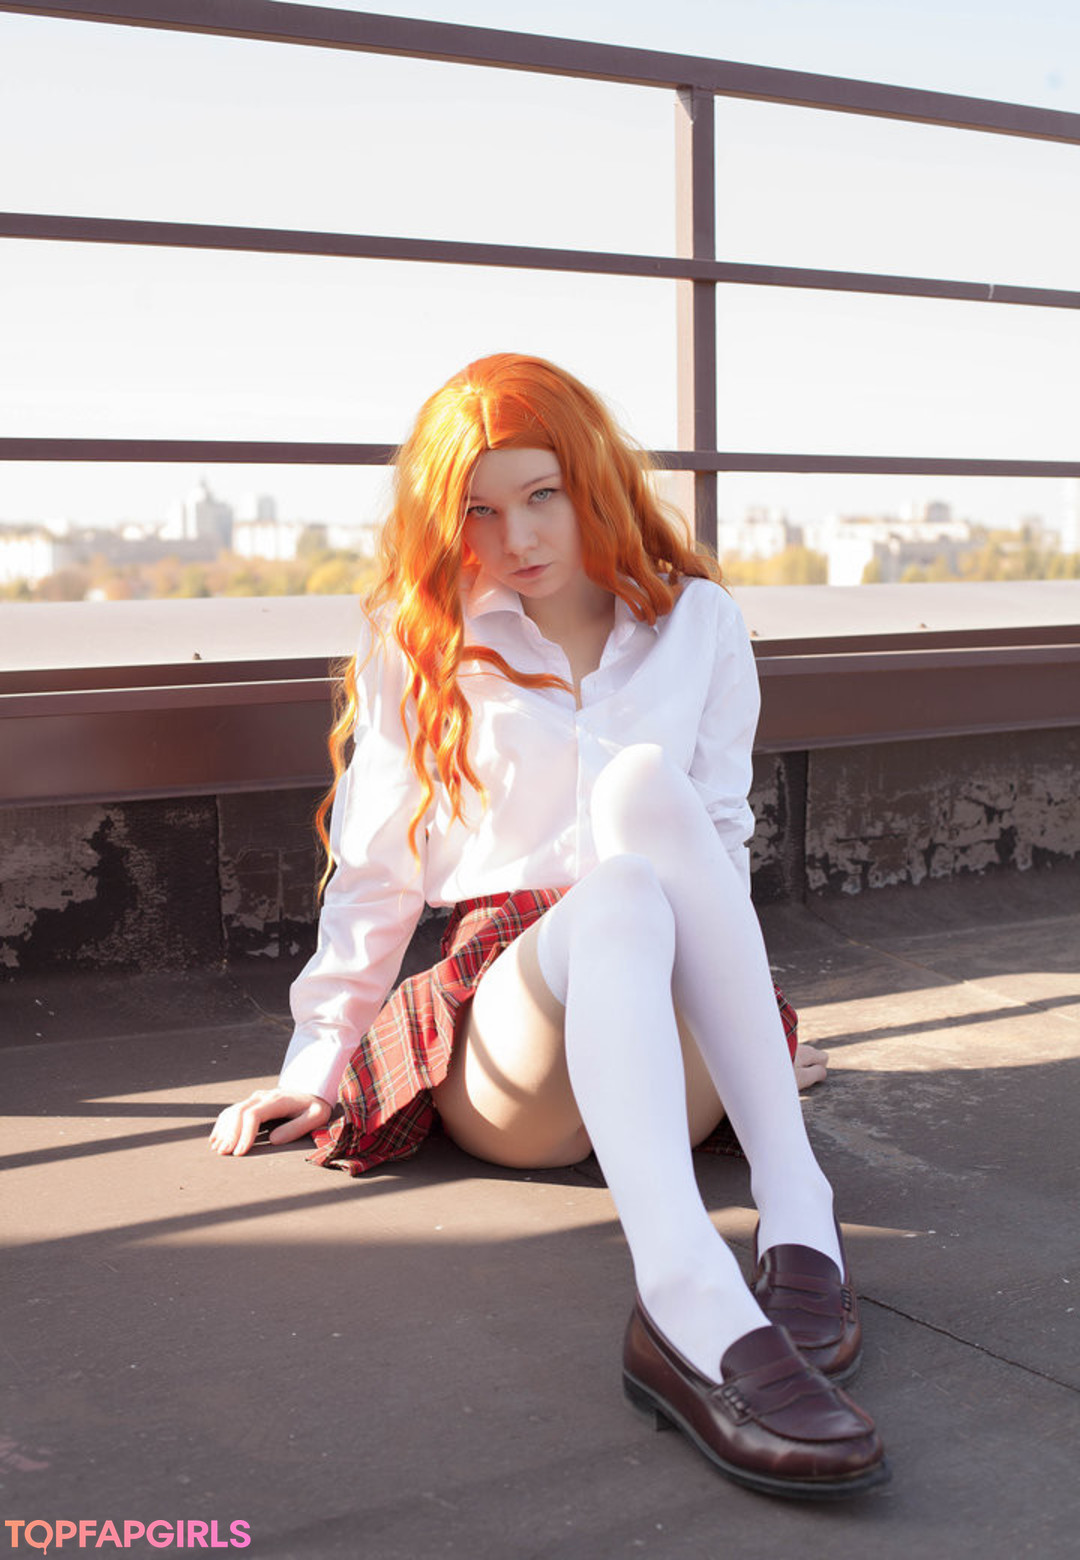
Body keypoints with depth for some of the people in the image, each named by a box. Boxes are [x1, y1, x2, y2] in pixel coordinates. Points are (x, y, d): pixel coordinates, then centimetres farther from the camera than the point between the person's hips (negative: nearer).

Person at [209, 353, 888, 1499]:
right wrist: (315, 1061, 9)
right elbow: (377, 869, 14)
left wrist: (744, 1028, 5)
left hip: (677, 1055, 1)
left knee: (643, 781, -31)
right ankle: (694, 1307, -58)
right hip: (504, 1017, -1)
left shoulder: (697, 622, 15)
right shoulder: (420, 647, 13)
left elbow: (721, 839, 17)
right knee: (616, 900, -36)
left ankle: (795, 1217, -40)